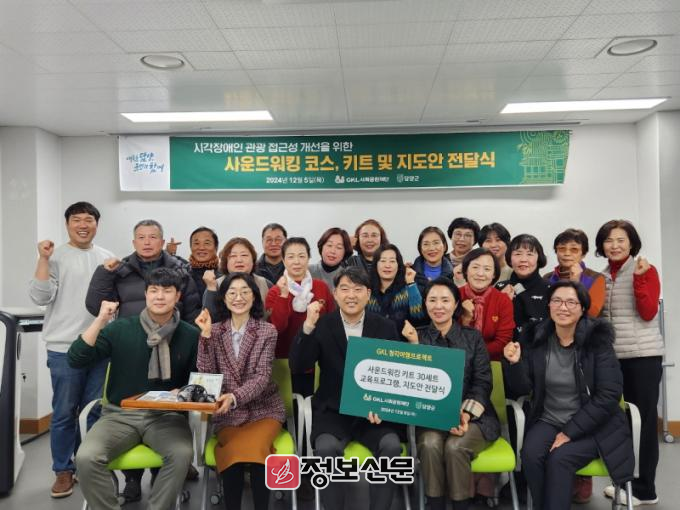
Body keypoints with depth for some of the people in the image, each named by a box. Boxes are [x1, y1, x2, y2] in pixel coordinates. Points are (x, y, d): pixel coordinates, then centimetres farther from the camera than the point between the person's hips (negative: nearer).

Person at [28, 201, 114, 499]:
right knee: (64, 412, 3)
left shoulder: (107, 258, 11)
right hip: (65, 347, -3)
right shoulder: (56, 257, -1)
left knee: (95, 410, 11)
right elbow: (40, 298, -11)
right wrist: (43, 259, -15)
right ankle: (63, 471, 18)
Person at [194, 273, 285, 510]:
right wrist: (206, 335, -14)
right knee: (234, 451, -27)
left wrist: (235, 397, -28)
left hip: (263, 409, -1)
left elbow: (262, 377, -11)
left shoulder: (267, 331, -2)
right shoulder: (215, 331, 5)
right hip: (228, 414, 1)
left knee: (253, 448, -29)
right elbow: (206, 375, -5)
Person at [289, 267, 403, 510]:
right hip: (333, 411, -1)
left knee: (391, 445, -26)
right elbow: (297, 367, -11)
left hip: (374, 410, 1)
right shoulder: (322, 325, -1)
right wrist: (308, 327, -25)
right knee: (327, 448, -30)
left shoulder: (386, 327, 3)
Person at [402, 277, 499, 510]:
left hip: (473, 417, 0)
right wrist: (413, 346, -12)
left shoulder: (473, 337, 6)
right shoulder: (417, 337, 7)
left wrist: (466, 413, -16)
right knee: (430, 444, -30)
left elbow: (483, 383, 0)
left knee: (454, 447, -30)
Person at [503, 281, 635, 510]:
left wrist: (570, 432, -16)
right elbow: (522, 389, -1)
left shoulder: (597, 340, -9)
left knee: (559, 458, -27)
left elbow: (609, 395, -13)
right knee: (531, 454, -24)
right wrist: (515, 363, -22)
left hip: (592, 426, -2)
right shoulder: (536, 338, -2)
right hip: (548, 421, 3)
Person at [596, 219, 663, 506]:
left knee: (643, 418, 2)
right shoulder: (602, 277, 9)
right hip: (613, 356, 5)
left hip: (643, 355, -5)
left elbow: (648, 313, -14)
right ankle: (629, 481, 24)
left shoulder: (647, 270, -5)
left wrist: (639, 278, -22)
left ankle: (644, 489, 11)